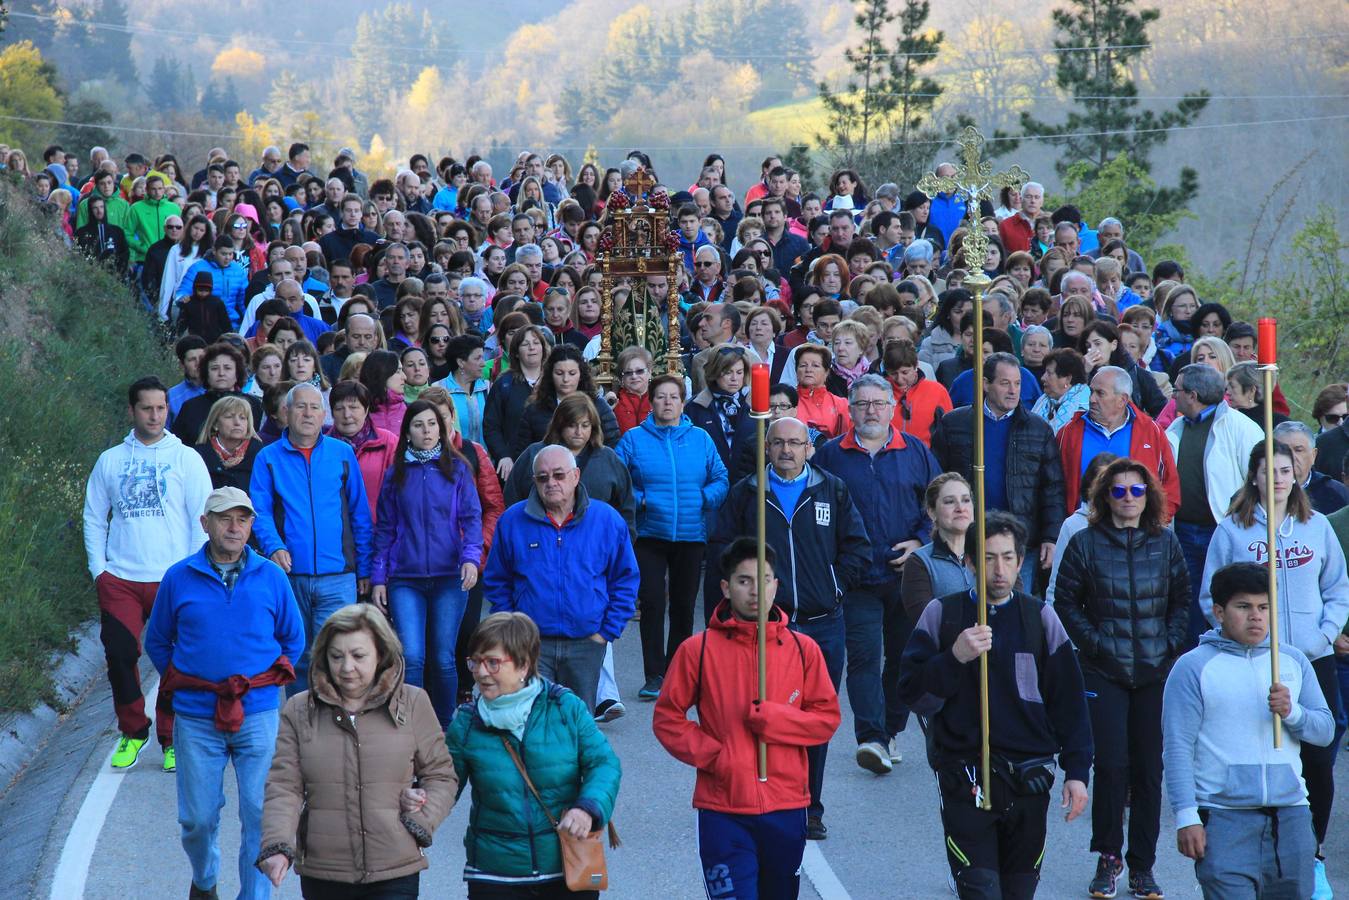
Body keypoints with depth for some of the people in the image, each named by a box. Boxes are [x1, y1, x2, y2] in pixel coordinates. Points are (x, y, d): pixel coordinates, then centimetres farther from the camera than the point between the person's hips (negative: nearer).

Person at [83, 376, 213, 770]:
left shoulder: (186, 458, 4)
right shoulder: (110, 461, 10)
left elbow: (202, 518, 1)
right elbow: (93, 519, 14)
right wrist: (98, 570, 4)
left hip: (172, 579, -2)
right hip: (120, 579, 2)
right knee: (120, 655, -4)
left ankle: (172, 740, 12)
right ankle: (133, 732, 15)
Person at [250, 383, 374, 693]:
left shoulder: (343, 453, 8)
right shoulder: (268, 458, 6)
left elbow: (360, 514, 11)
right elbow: (260, 511, -1)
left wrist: (364, 568, 8)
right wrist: (273, 547, -20)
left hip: (337, 577, -1)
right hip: (290, 576, 1)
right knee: (296, 658, 10)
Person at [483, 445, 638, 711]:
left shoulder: (607, 520, 1)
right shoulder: (512, 521, 2)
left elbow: (625, 581, 7)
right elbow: (496, 582, 11)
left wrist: (607, 632, 0)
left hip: (586, 643, 1)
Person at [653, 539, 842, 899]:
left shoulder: (803, 649, 4)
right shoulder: (698, 650, -2)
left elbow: (827, 718, 4)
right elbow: (667, 718, 2)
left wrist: (773, 720, -12)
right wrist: (711, 755, -10)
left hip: (786, 809, 3)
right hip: (723, 812, -3)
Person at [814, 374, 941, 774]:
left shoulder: (916, 453, 6)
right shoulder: (830, 456, 4)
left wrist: (920, 542, -5)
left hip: (907, 574, 2)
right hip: (857, 576, -2)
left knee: (903, 656, 9)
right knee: (864, 655, -12)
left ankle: (891, 731, 22)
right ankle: (871, 738, -18)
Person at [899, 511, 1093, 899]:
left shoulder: (1040, 617, 7)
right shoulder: (942, 614, 2)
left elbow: (1069, 700, 9)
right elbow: (914, 695, -2)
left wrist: (1077, 771, 4)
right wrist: (955, 658, -18)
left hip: (1029, 779, 2)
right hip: (965, 779, -2)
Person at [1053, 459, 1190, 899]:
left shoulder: (1166, 543, 7)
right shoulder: (1085, 543, 0)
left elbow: (1183, 600, 13)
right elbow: (1065, 603, 2)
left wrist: (1173, 643, -1)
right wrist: (1096, 643, -7)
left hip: (1156, 673, 2)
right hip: (1103, 672, -2)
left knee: (1149, 768, 3)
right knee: (1111, 764, -8)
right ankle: (1108, 859, 6)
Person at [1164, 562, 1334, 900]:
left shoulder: (1293, 661, 14)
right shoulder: (1193, 667, 0)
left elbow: (1325, 729, 12)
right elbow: (1177, 748, -4)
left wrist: (1291, 712, -10)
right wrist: (1186, 818, -11)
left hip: (1289, 816, 5)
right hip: (1223, 820, -5)